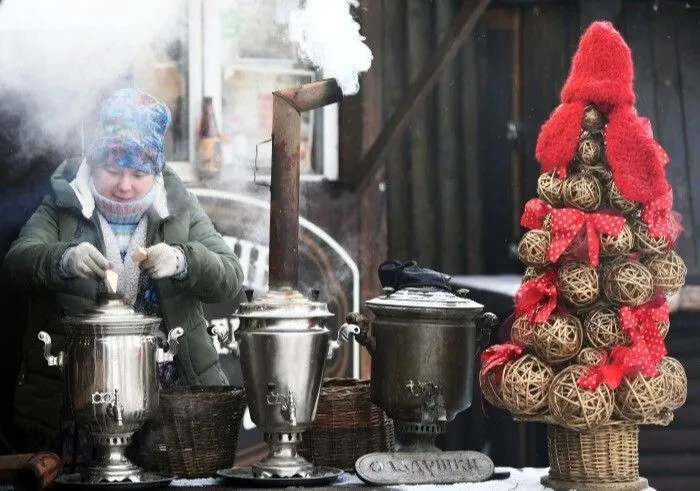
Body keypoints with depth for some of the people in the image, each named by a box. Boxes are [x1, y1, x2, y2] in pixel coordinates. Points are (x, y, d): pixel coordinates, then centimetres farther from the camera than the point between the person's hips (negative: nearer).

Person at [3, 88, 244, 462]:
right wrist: (65, 259, -32)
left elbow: (230, 278, -2)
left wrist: (182, 261, -23)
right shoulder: (62, 209, 5)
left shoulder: (181, 210, 8)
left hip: (172, 390, 1)